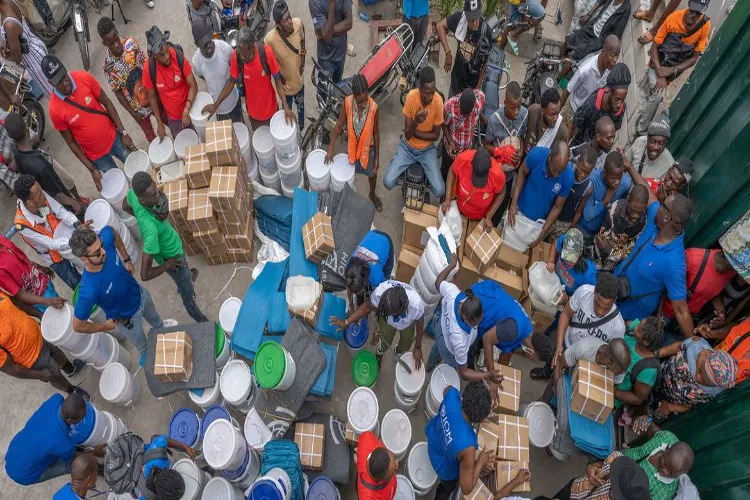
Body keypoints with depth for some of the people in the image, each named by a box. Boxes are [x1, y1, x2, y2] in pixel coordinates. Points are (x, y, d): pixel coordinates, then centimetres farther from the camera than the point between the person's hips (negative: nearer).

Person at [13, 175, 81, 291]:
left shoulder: (41, 196, -27)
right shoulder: (22, 225, -36)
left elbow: (61, 212, -23)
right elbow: (52, 244, -31)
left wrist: (77, 225, -43)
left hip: (64, 235, 4)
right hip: (55, 256, -4)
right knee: (81, 287, 5)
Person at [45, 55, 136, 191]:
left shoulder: (84, 78, -20)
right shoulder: (55, 110, -25)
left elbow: (107, 103, -6)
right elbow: (71, 142, -12)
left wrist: (123, 132, -8)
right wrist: (92, 169, -12)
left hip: (114, 137, 3)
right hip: (96, 155, -2)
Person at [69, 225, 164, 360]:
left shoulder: (105, 239, -35)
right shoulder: (89, 290, -46)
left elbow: (112, 231, -7)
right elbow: (78, 326, -30)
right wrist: (105, 326, -13)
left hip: (140, 293, 4)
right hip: (128, 318, -4)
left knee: (155, 319, 37)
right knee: (143, 346, 27)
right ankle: (147, 357, 62)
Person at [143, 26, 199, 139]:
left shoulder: (179, 56, -26)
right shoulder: (148, 68, -25)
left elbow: (193, 85, -17)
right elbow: (152, 96, -10)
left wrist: (187, 110, -30)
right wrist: (159, 123, -6)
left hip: (189, 110, 0)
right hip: (172, 117, 0)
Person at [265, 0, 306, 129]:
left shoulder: (298, 23, -26)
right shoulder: (270, 39, -36)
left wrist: (302, 60, -2)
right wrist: (279, 77, -13)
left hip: (299, 78, 4)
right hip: (286, 83, -4)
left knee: (301, 106, 31)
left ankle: (302, 129, 59)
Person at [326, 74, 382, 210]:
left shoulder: (374, 107, -29)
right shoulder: (347, 102, -26)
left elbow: (376, 133, -15)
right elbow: (339, 125, -13)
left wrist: (377, 157, -8)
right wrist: (330, 149, -10)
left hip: (368, 147, -1)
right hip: (352, 146, 1)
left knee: (371, 173, 26)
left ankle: (372, 194, 56)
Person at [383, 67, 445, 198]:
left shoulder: (438, 101, -22)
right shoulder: (411, 97, -22)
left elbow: (436, 135, -10)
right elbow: (407, 134, -18)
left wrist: (414, 132, -15)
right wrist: (415, 121, -38)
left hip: (427, 149, 0)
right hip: (407, 147, 0)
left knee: (440, 191, -13)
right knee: (388, 182, -15)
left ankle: (425, 177, 24)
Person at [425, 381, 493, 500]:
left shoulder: (452, 394, -37)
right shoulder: (467, 447, -49)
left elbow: (448, 389, -7)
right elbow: (466, 488, -34)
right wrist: (481, 462, -23)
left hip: (433, 438, 5)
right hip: (446, 468, -5)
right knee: (448, 487, 31)